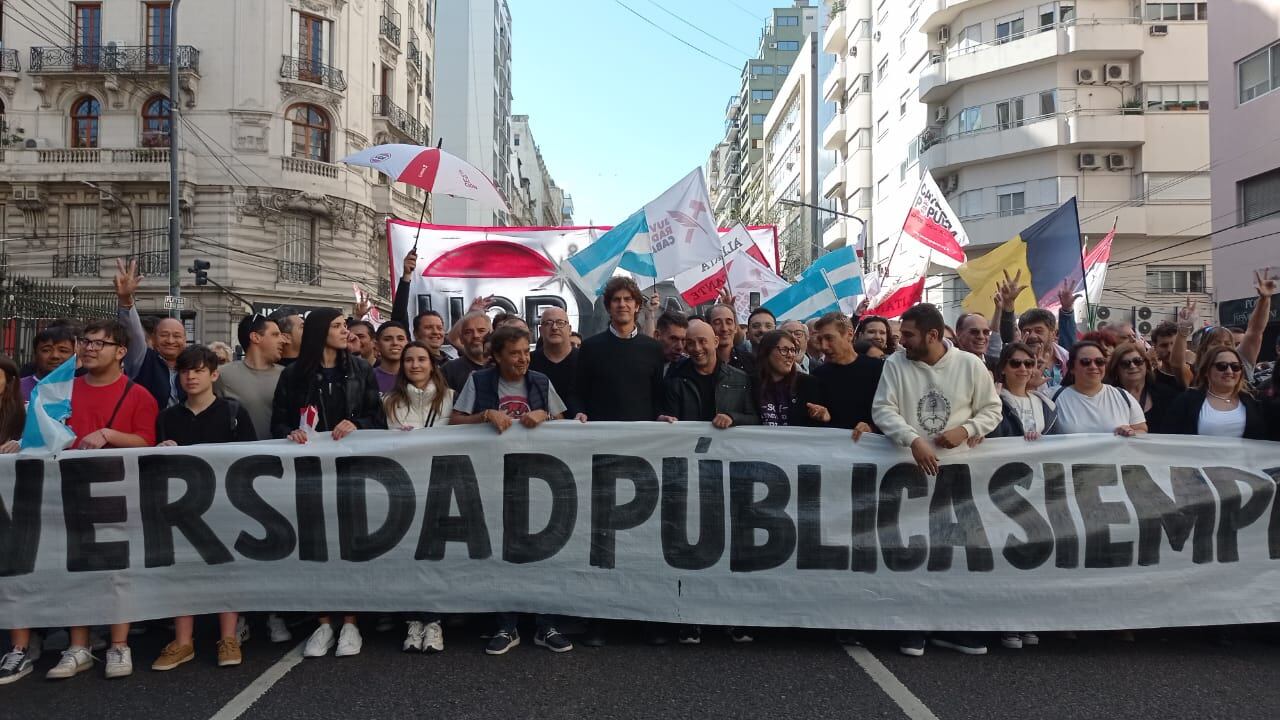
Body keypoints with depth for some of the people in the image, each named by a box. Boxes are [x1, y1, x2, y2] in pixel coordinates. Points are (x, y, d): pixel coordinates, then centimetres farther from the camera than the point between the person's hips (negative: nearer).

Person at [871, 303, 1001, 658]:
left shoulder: (970, 365, -2)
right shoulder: (895, 363, -4)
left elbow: (992, 409, 5)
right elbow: (883, 409, -12)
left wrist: (965, 431, -14)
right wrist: (914, 441, -26)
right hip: (910, 468, -1)